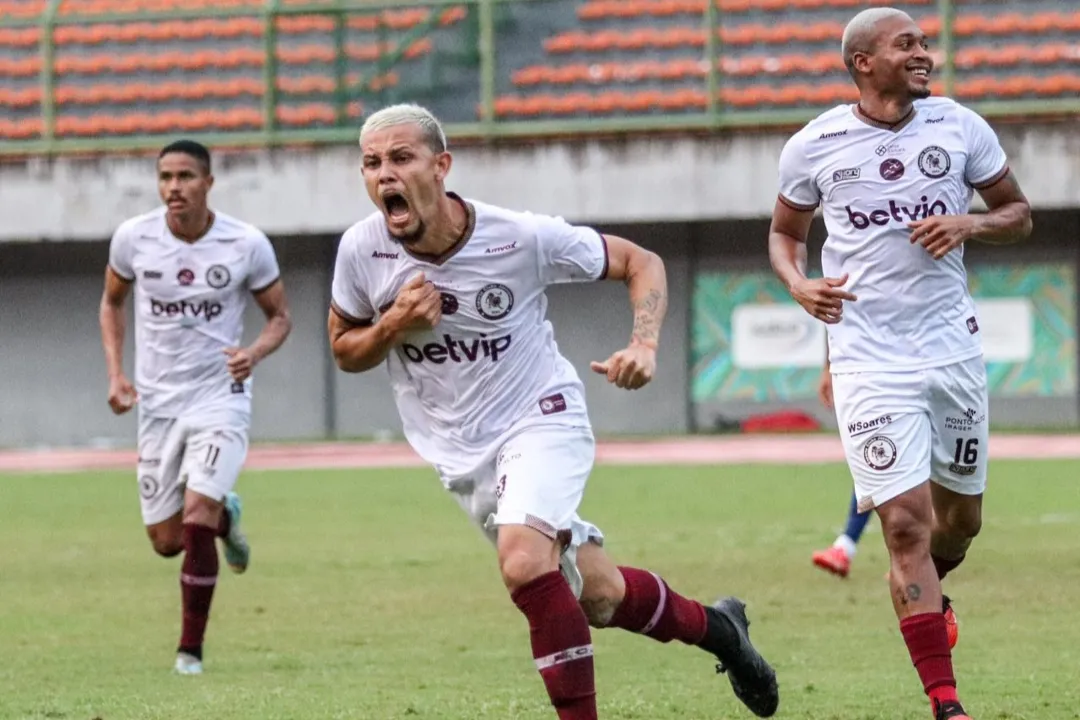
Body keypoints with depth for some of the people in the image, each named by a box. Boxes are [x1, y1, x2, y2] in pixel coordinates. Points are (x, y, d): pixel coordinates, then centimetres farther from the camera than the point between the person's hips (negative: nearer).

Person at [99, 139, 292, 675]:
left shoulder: (247, 245, -11)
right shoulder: (133, 238, -5)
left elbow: (279, 316, 2)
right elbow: (112, 302, 13)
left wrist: (256, 352, -20)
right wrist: (115, 373, 1)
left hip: (219, 396, -3)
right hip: (158, 403, 3)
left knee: (196, 521, -19)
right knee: (166, 541, 5)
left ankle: (191, 649, -4)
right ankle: (226, 516, 41)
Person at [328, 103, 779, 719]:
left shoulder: (521, 238, -20)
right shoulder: (361, 251, -12)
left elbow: (640, 263, -6)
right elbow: (345, 350, 5)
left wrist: (644, 346, -24)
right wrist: (393, 326, -18)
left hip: (541, 420, -4)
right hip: (459, 453, 4)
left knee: (524, 563, -31)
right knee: (598, 598, 11)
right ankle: (716, 627, 38)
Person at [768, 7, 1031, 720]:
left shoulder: (959, 127, 1)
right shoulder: (815, 146, -2)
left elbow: (1019, 214, 11)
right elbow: (786, 232, 14)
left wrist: (970, 223, -10)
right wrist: (799, 285, -6)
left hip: (953, 346, 3)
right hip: (871, 359, -3)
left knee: (961, 516, 13)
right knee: (906, 522, -12)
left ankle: (926, 596, 49)